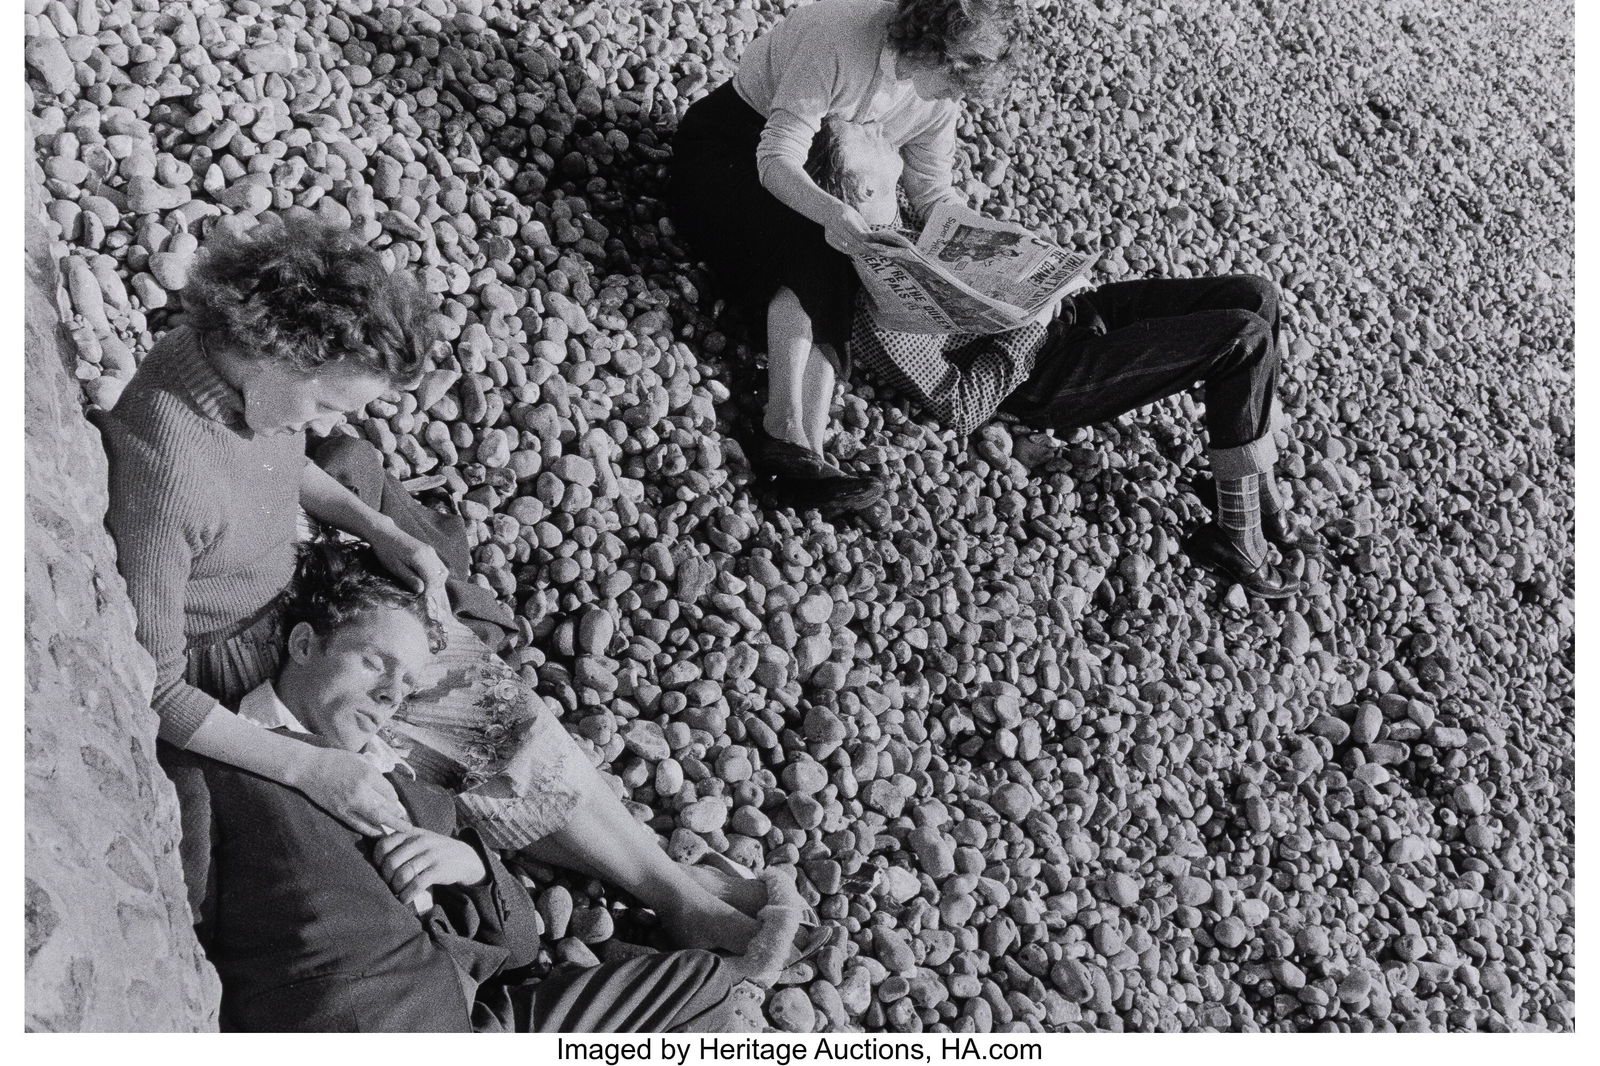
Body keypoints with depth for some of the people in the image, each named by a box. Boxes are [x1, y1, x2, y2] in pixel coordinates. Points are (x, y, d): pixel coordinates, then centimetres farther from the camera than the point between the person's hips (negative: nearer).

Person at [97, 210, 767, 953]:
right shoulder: (163, 477, -37)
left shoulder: (227, 357, -14)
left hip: (289, 598, 7)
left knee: (507, 709, 1)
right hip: (232, 672, -7)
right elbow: (155, 690, -27)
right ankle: (674, 894, 12)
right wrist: (308, 768, -28)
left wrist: (378, 530, -5)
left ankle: (677, 886, 12)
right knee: (491, 754, -6)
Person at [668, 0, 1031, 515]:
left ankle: (805, 447, -42)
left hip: (819, 179, 6)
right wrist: (829, 211, -50)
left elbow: (932, 189, 1)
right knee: (811, 253, -33)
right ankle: (789, 430, -46)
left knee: (829, 280, -25)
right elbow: (777, 157, -32)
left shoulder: (942, 93, -7)